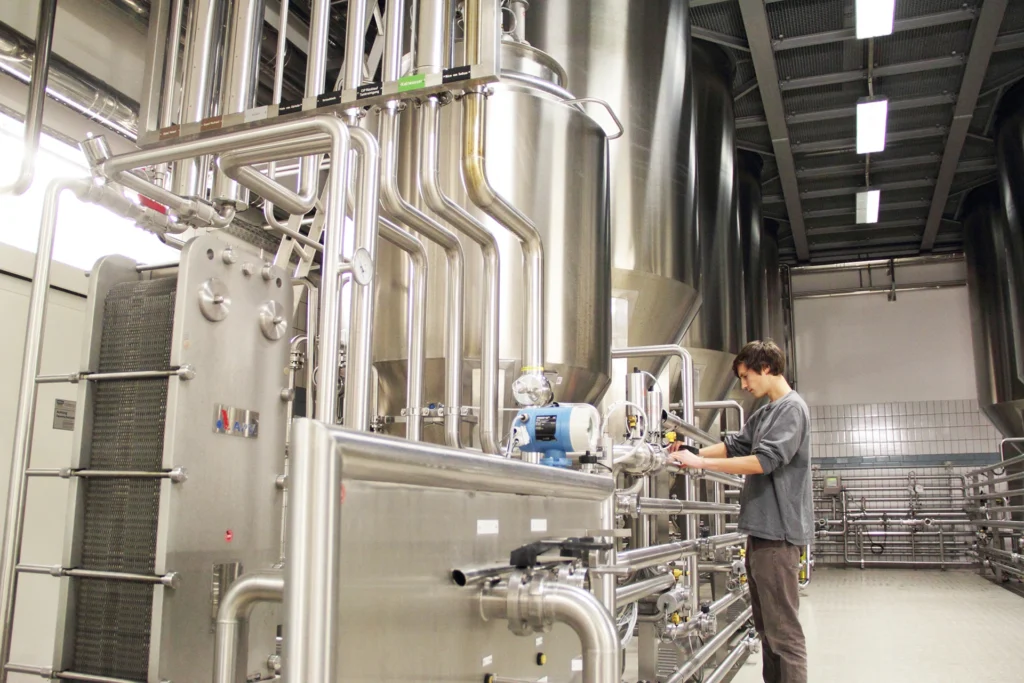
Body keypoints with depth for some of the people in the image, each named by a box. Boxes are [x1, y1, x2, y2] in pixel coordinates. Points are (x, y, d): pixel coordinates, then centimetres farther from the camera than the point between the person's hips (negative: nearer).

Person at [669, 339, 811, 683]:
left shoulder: (792, 408, -10)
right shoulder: (763, 414, 19)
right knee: (766, 625, 14)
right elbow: (734, 445, 18)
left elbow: (764, 460, -19)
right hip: (762, 529, 10)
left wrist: (701, 462, -19)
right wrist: (692, 454, 4)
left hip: (777, 531, -10)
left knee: (783, 629, -8)